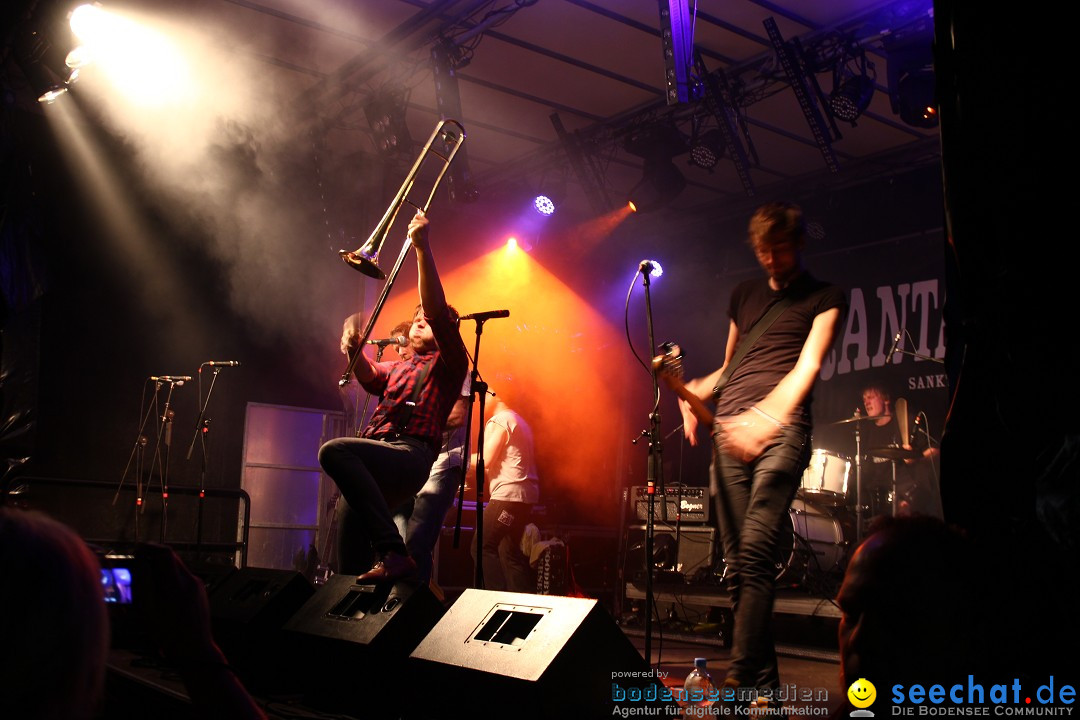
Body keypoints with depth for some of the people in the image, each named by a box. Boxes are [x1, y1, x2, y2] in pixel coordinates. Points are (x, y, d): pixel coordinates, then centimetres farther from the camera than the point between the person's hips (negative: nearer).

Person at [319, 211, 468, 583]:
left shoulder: (447, 364, 12)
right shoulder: (398, 368, 33)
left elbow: (436, 310, -3)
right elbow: (370, 377, 14)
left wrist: (422, 246, -8)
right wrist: (355, 352, -8)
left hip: (410, 456, -7)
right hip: (380, 460, 7)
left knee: (334, 450, -31)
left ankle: (393, 553, -36)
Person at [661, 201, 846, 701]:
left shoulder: (824, 297, 10)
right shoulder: (743, 295, 25)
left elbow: (808, 365, -7)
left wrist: (766, 417, -24)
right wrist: (691, 391, 7)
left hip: (781, 426, -5)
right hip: (729, 428, 5)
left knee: (755, 551, -19)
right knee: (736, 559, 1)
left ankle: (741, 680, -20)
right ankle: (764, 679, 9)